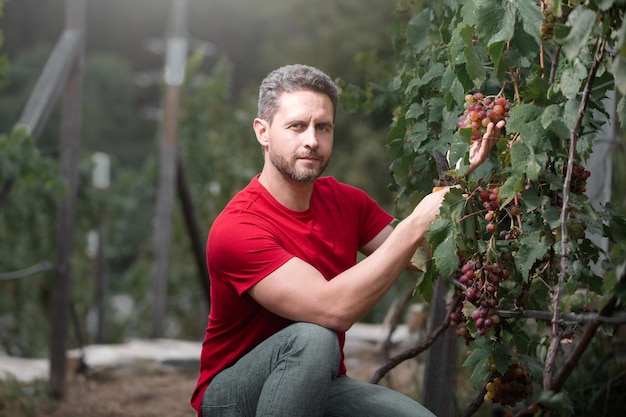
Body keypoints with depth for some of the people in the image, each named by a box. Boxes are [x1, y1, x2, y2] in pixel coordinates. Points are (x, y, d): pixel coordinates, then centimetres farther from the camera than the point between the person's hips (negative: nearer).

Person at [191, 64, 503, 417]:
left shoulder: (345, 202, 0)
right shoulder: (236, 228, -24)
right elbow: (334, 308, -34)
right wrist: (415, 225, -31)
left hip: (320, 385, 6)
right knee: (312, 339, -35)